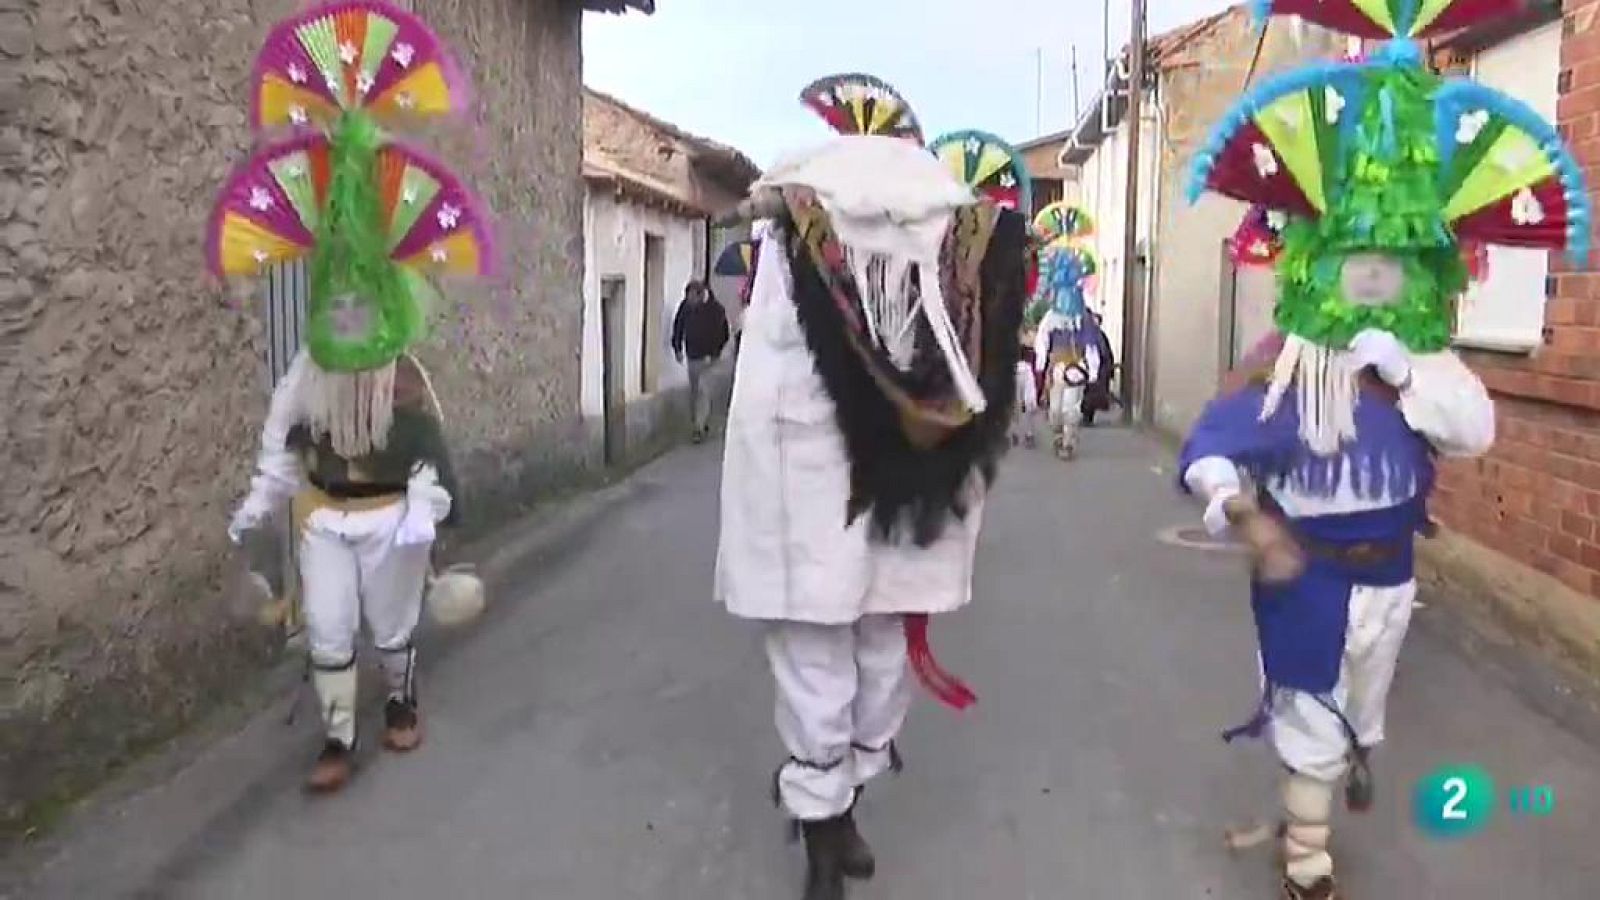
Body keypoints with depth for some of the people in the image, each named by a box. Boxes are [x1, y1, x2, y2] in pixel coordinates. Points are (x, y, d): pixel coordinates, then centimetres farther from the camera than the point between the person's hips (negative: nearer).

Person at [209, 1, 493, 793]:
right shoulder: (305, 376, 0)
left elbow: (429, 454, -12)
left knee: (391, 627, 12)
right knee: (328, 633, 3)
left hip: (389, 518, -3)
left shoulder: (404, 377, -12)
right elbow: (284, 447, 5)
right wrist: (258, 504, 4)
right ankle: (337, 741, 16)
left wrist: (423, 515, -21)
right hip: (326, 518, 3)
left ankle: (401, 705, 38)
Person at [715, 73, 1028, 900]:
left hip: (815, 497, -3)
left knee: (816, 668, 9)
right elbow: (977, 385, -1)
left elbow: (765, 389, -12)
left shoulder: (796, 231, -10)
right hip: (907, 493, 3)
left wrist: (757, 506, -5)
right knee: (882, 652, 17)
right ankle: (839, 809, 32)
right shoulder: (962, 237, -1)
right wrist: (942, 484, 6)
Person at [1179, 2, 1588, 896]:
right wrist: (1252, 520, -38)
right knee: (1313, 726, 6)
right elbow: (1208, 451, -23)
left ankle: (1320, 805, 55)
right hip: (1308, 578, -5)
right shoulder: (1283, 367, -16)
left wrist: (1400, 366, -27)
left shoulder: (1423, 362, -2)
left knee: (1363, 715, 27)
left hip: (1389, 574, 5)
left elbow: (1476, 430, -19)